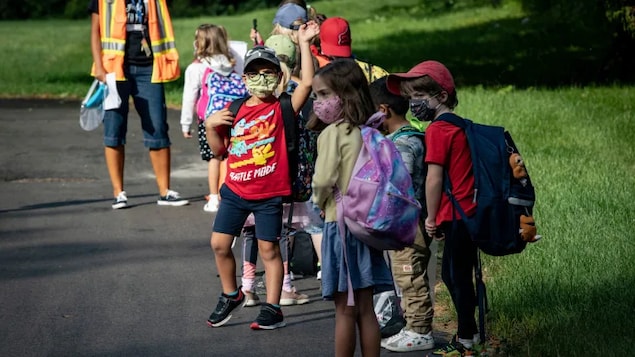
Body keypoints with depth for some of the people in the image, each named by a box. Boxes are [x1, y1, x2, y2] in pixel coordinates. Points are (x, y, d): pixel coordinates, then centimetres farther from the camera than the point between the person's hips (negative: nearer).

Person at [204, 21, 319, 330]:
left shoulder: (282, 109, -6)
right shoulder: (235, 111, 5)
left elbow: (307, 82, -19)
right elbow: (219, 149, 11)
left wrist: (303, 44, -18)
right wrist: (211, 126, -7)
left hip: (269, 194, -4)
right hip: (235, 191, 4)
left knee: (268, 248, 3)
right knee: (219, 244, 6)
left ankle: (272, 309, 10)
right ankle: (230, 296, 27)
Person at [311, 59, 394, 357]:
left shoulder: (332, 133, -13)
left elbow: (324, 179, -20)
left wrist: (319, 200, -1)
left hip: (339, 222, -7)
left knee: (345, 310, 0)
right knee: (366, 309, 11)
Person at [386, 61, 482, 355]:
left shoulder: (437, 129, -14)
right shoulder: (459, 125, 13)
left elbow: (434, 179, -15)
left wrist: (431, 217, -5)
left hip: (455, 214, -9)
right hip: (470, 210, 9)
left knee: (457, 277, -1)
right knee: (454, 275, 17)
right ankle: (469, 332, 25)